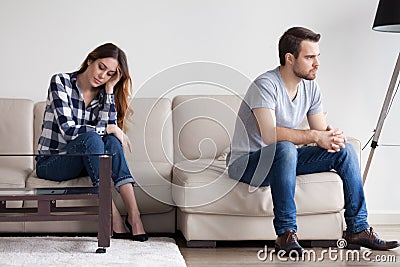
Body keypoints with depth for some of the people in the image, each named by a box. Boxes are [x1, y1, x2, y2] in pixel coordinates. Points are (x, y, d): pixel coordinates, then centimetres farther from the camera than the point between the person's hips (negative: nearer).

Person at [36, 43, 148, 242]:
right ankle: (116, 221, -38)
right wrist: (110, 129, -18)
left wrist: (110, 89, -14)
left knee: (112, 141, -25)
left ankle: (134, 216, -35)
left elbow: (110, 127, -13)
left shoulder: (103, 94, 6)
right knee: (91, 138, -33)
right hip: (51, 163, -5)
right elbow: (68, 130, -21)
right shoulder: (61, 82, -10)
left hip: (84, 162, 5)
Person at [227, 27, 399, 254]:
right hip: (247, 162, -8)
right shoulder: (265, 85, -22)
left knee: (345, 150, -4)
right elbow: (270, 135, -35)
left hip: (284, 158, 8)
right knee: (285, 148, -39)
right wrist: (315, 136, -32)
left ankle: (358, 229, -3)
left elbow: (321, 130, 4)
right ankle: (286, 234, -32)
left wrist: (333, 135, -20)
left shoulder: (311, 87, 2)